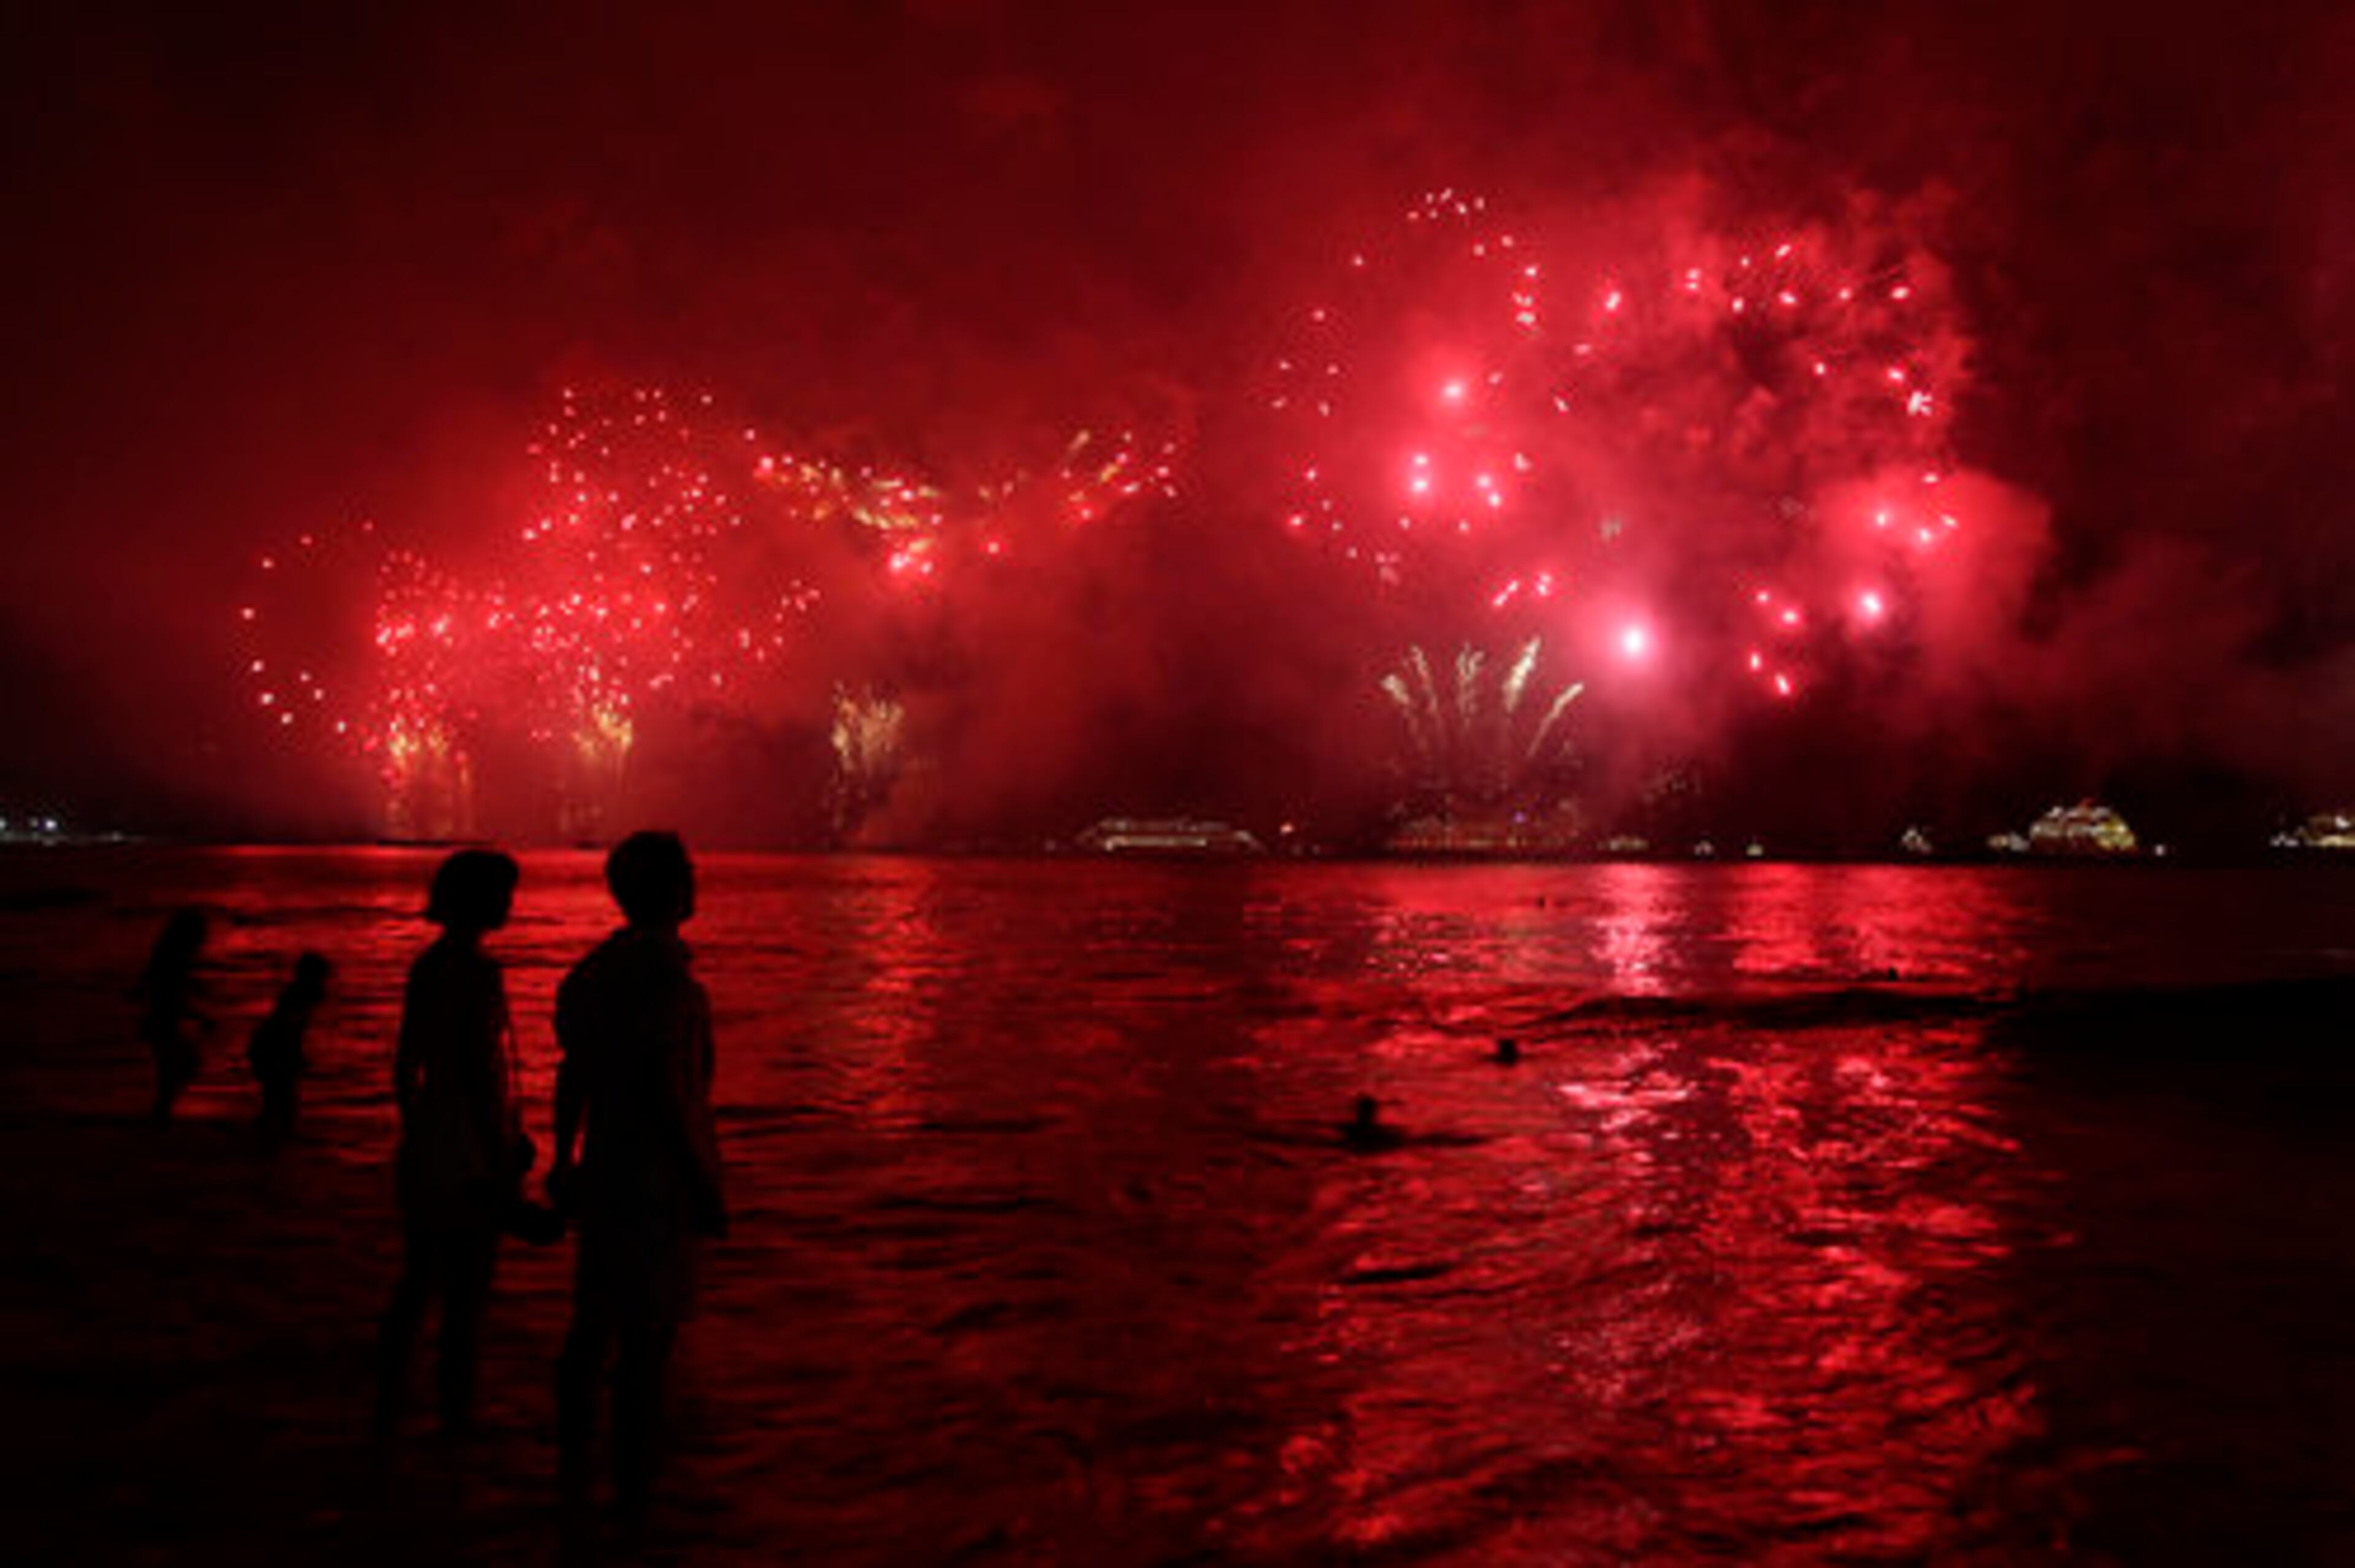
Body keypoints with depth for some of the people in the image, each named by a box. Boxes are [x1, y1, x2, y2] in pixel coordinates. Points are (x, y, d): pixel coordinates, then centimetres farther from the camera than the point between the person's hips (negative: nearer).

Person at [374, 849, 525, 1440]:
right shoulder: (481, 971, -18)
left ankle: (387, 1409, 24)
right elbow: (482, 1073, -21)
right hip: (472, 1146, -8)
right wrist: (505, 1162, -15)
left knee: (416, 1281, 18)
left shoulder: (424, 965, 7)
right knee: (468, 1288, 5)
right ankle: (456, 1417, 15)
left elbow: (405, 1066, 14)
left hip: (424, 1142, 8)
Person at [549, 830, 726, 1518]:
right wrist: (707, 1187, -18)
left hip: (604, 1170, 9)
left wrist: (564, 1159, 25)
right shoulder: (664, 976, -22)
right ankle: (631, 1488, 12)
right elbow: (667, 1093, -25)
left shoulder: (597, 967, 6)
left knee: (594, 1321, 17)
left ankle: (572, 1468, 29)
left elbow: (572, 1075, 14)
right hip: (660, 1182, -9)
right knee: (647, 1339, 2)